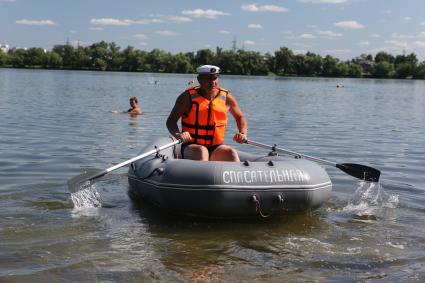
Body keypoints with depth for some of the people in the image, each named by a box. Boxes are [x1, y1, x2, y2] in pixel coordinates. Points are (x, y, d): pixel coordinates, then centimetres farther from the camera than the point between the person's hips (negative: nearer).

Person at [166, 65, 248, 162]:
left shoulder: (226, 97, 5)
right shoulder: (188, 97, -2)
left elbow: (240, 117, 20)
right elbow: (171, 120, -3)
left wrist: (242, 134, 0)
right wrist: (178, 134, -25)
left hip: (215, 149, 2)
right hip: (191, 147, -2)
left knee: (231, 153, -27)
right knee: (201, 151, -35)